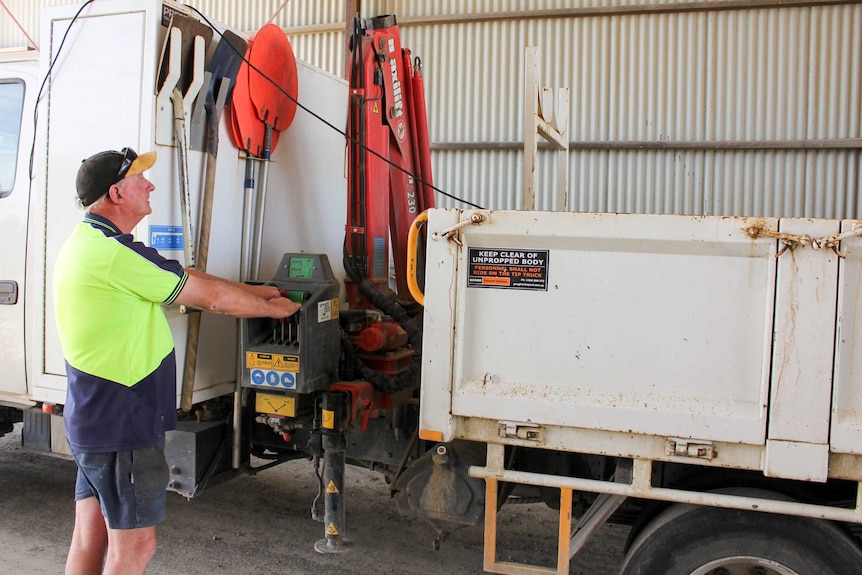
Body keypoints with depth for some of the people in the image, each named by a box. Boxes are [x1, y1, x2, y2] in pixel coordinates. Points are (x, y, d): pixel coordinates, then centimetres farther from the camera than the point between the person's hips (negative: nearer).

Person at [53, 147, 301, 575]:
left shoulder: (86, 244, 12)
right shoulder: (116, 253, -21)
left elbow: (187, 281, 13)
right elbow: (212, 298, -13)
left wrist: (256, 292, 13)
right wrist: (273, 307, 3)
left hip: (92, 420, 10)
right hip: (123, 426, -10)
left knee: (91, 539, 17)